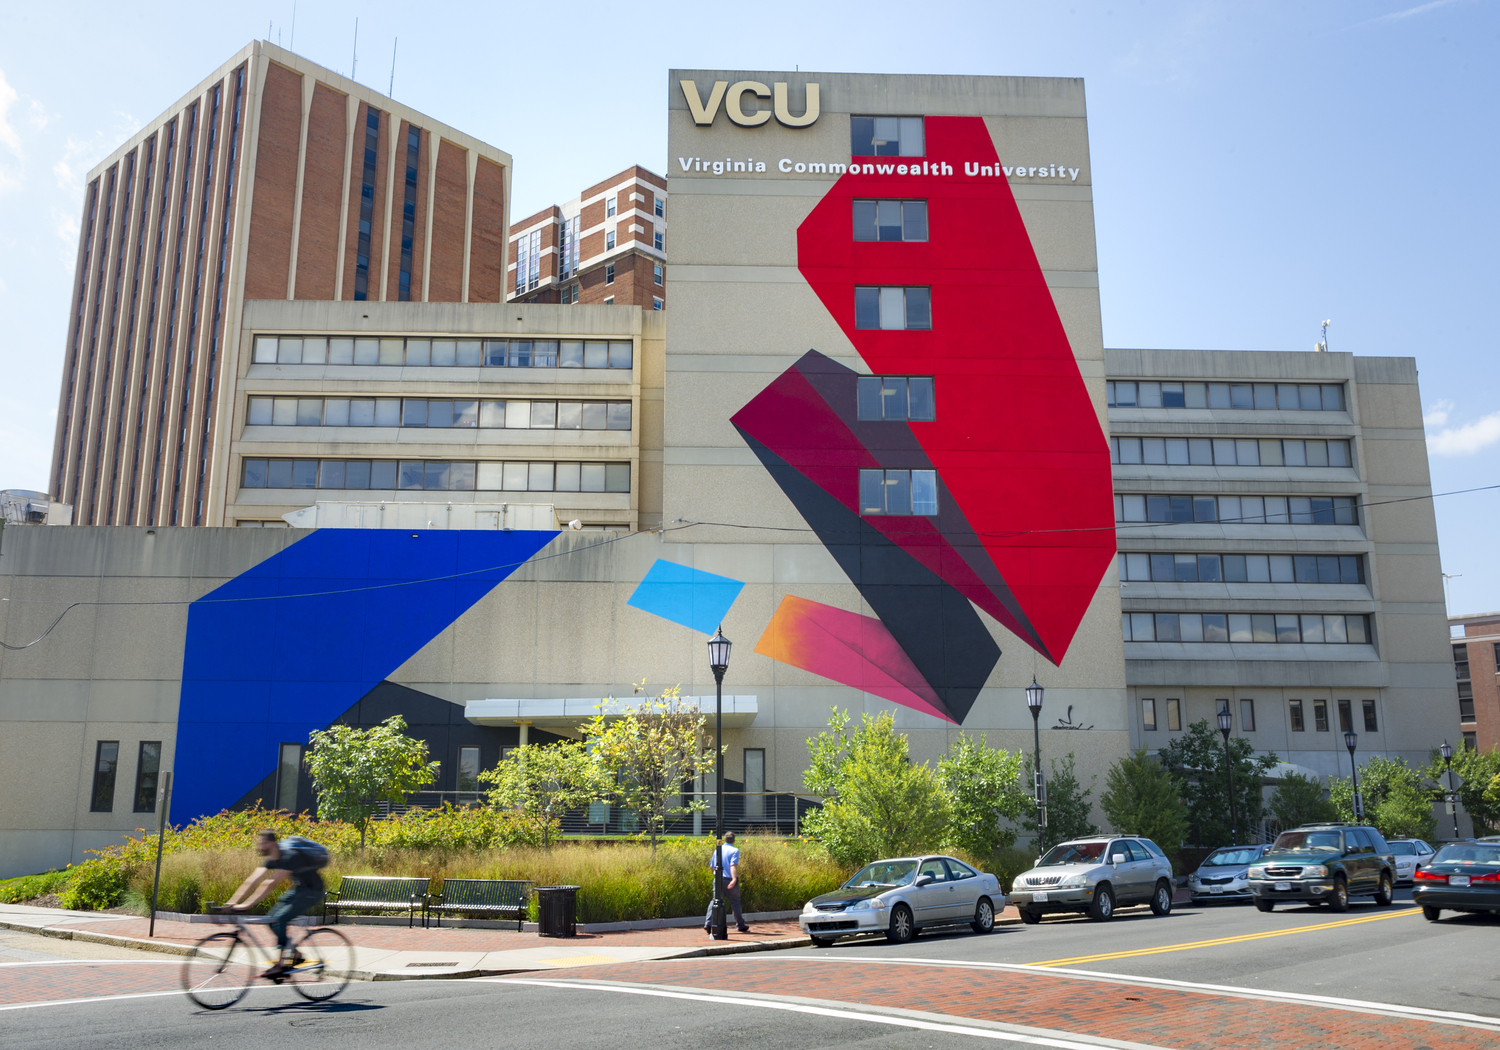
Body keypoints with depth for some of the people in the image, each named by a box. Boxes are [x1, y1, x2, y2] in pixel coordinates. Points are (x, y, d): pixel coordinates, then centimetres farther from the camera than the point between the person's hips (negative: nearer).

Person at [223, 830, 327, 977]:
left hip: (312, 892, -9)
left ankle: (282, 965, -13)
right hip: (298, 889, 9)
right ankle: (295, 954, 11)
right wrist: (232, 902, -13)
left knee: (279, 920, -21)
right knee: (272, 919, -2)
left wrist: (247, 905, -36)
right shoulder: (271, 859, 0)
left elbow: (270, 884, -33)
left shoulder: (290, 856, -27)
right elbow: (253, 881, -4)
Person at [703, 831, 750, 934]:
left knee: (714, 901, 4)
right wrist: (734, 879, -31)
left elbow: (711, 867, 14)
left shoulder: (717, 850, 9)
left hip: (718, 879, 3)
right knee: (735, 902, 10)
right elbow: (733, 865, -21)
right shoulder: (735, 850, -6)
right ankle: (740, 926, 20)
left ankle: (708, 924, -11)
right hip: (730, 881, -3)